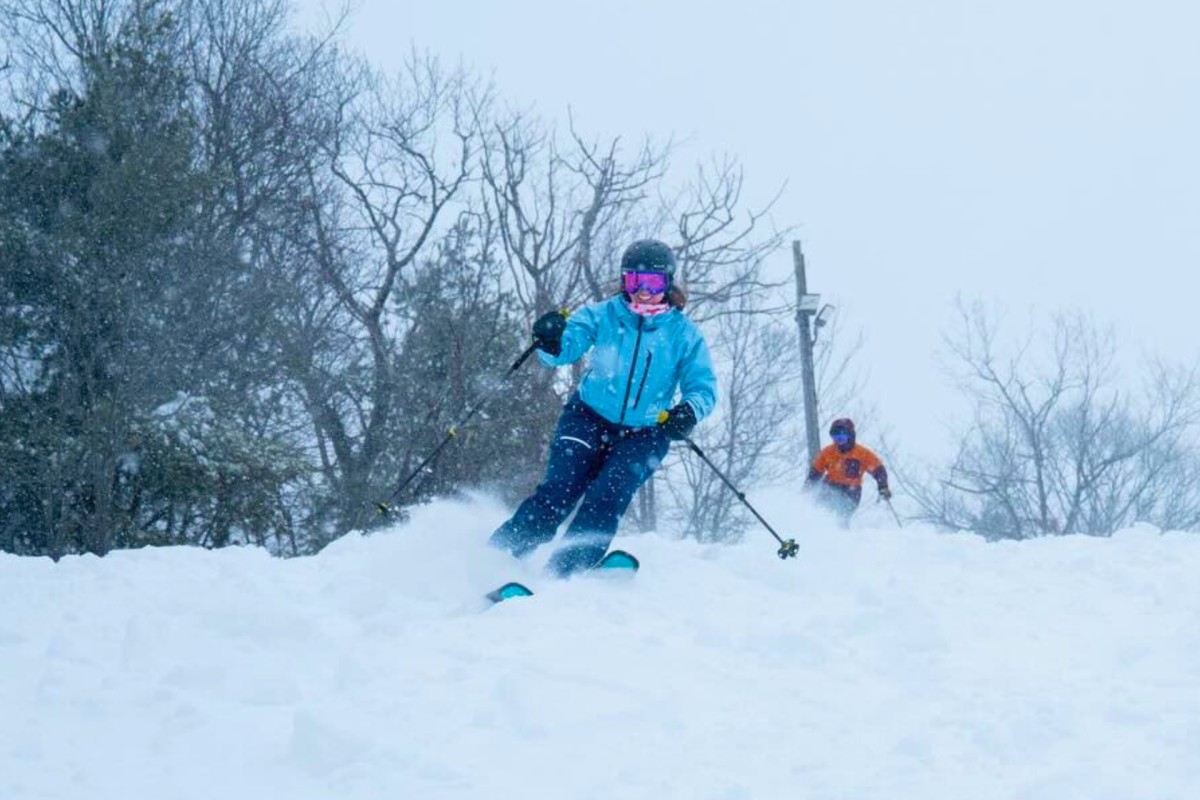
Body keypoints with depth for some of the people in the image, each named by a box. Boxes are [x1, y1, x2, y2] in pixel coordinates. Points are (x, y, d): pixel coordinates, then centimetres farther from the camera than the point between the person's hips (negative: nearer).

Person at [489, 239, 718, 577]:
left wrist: (690, 410, -25)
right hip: (589, 418, 0)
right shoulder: (603, 316, -1)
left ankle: (560, 576, -20)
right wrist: (551, 341, -36)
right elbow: (566, 347, -12)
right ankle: (497, 554, -11)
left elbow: (703, 386, -2)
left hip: (644, 434, 0)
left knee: (606, 500, -19)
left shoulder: (684, 334, -1)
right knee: (560, 489, -17)